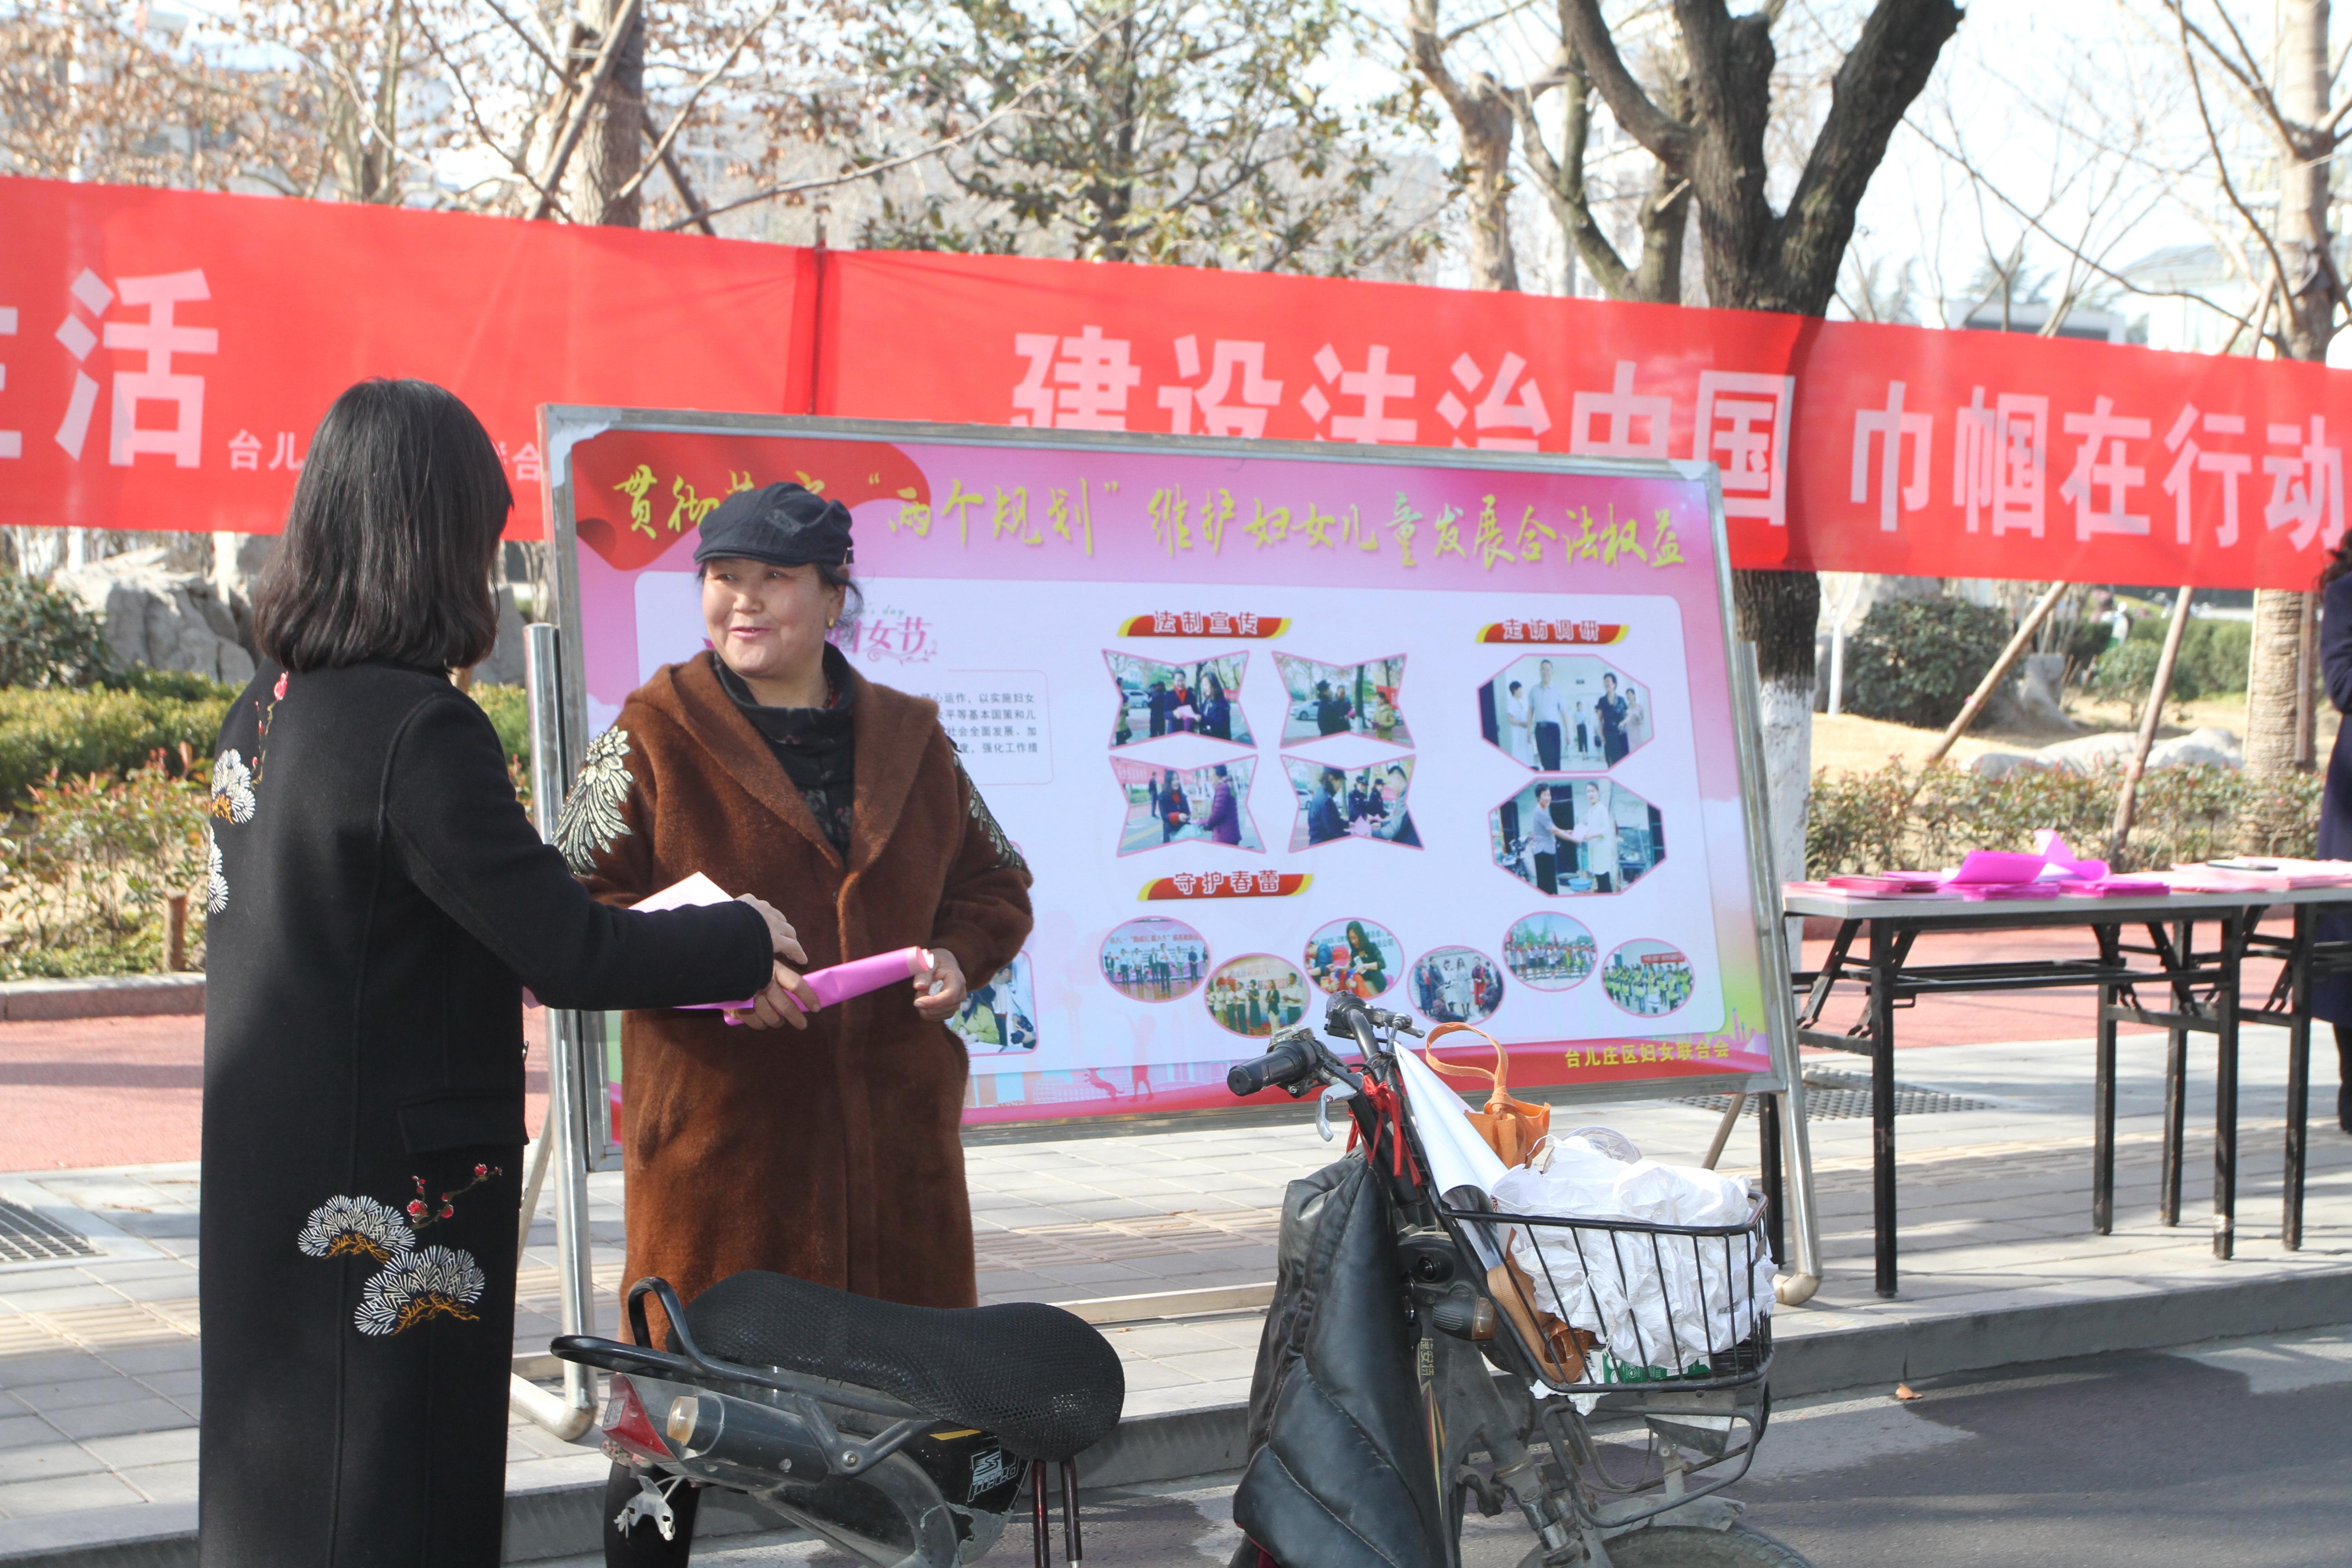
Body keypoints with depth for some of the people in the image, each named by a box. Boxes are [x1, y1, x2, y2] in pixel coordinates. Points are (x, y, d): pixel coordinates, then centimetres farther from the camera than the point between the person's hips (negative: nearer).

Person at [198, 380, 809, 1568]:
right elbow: (566, 953, -20)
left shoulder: (267, 707, 6)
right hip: (395, 1209, -9)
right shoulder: (418, 727, -20)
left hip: (268, 1193, 9)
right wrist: (746, 942, -4)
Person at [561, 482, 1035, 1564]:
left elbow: (995, 883, 22)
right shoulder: (657, 734, 2)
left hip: (894, 1129, 4)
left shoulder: (911, 739, 14)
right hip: (718, 1122, -3)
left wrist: (959, 956, 0)